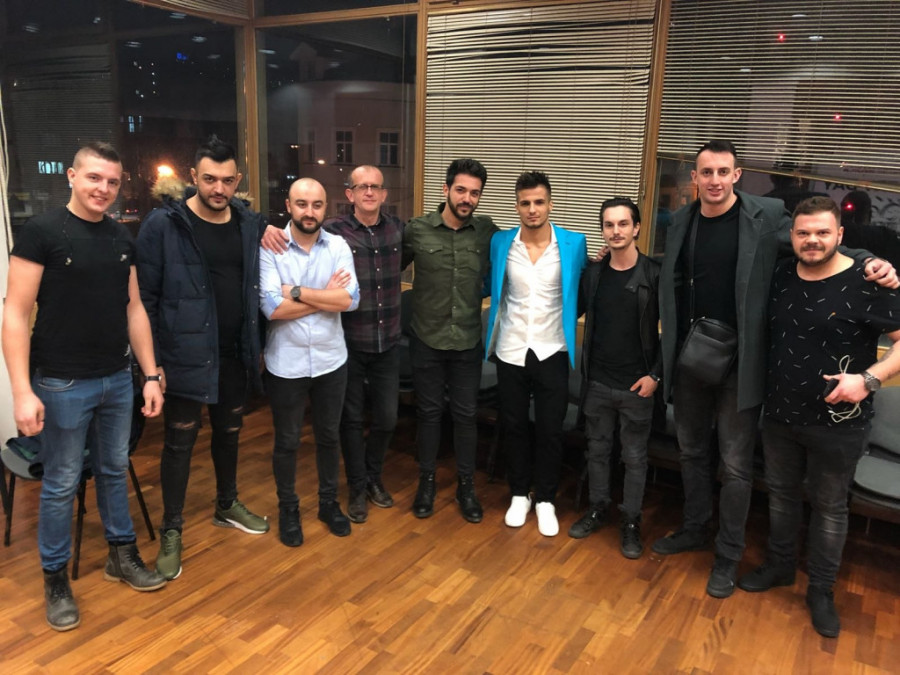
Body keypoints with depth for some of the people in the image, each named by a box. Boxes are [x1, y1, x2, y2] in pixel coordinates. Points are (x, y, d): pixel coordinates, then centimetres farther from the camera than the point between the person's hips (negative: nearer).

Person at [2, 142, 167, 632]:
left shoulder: (122, 238, 6)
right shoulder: (42, 231, -10)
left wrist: (151, 375, 8)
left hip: (118, 380, 5)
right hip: (63, 384, -5)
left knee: (114, 471, 17)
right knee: (62, 484, 8)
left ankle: (122, 555, 34)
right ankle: (55, 579, 25)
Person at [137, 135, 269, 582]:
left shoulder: (249, 224, 1)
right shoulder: (164, 225, -13)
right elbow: (144, 298, -11)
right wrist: (152, 361, -12)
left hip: (234, 356, 5)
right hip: (186, 356, -5)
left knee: (229, 433, 20)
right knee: (180, 442, 7)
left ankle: (227, 505, 42)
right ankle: (171, 532, 24)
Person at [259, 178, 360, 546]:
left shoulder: (338, 246, -3)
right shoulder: (269, 248, -10)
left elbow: (350, 300, -16)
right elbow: (273, 307, -20)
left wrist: (297, 291, -18)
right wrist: (325, 295, -15)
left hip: (331, 360, 2)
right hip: (285, 363, -2)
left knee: (329, 436, 18)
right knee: (286, 441, 13)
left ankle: (329, 503, 37)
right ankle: (288, 509, 33)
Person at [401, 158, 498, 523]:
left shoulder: (487, 231, -3)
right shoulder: (417, 229, -6)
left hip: (467, 341, 1)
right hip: (427, 340, -1)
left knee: (465, 414, 10)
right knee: (429, 412, 11)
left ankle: (466, 486, 26)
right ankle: (427, 481, 29)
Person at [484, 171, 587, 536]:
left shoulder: (574, 244, -6)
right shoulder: (500, 243, -3)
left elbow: (581, 292, 8)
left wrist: (567, 322, -2)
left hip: (552, 353, -1)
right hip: (510, 351, 1)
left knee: (550, 430, 7)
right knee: (513, 426, 12)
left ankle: (545, 499, 27)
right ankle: (519, 494, 32)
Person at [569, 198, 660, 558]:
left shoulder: (655, 276, -8)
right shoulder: (592, 274, 2)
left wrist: (655, 374, -10)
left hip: (637, 385, -3)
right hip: (597, 382, 3)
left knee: (634, 456, 9)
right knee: (597, 449, 15)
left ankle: (631, 521, 25)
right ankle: (597, 508, 33)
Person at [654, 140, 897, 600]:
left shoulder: (766, 216, -8)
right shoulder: (681, 222, 4)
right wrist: (673, 343, 4)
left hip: (740, 363, -4)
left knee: (736, 464, 6)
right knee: (691, 451, 19)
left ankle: (728, 554, 24)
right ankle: (694, 529, 39)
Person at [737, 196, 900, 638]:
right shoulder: (781, 276, 1)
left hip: (837, 425, -5)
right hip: (779, 415, 5)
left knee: (829, 506, 12)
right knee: (781, 493, 19)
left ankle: (822, 592, 29)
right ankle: (779, 566, 40)